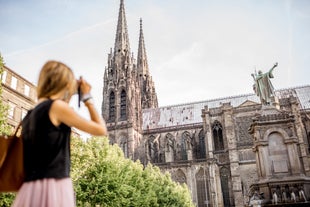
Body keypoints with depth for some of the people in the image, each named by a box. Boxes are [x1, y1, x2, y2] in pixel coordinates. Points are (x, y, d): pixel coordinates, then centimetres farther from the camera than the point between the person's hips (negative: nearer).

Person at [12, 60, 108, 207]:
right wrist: (87, 97, 8)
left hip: (30, 189, 9)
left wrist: (67, 98, 28)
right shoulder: (57, 106, -7)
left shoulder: (30, 115, 15)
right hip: (53, 186, -8)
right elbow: (101, 130, -2)